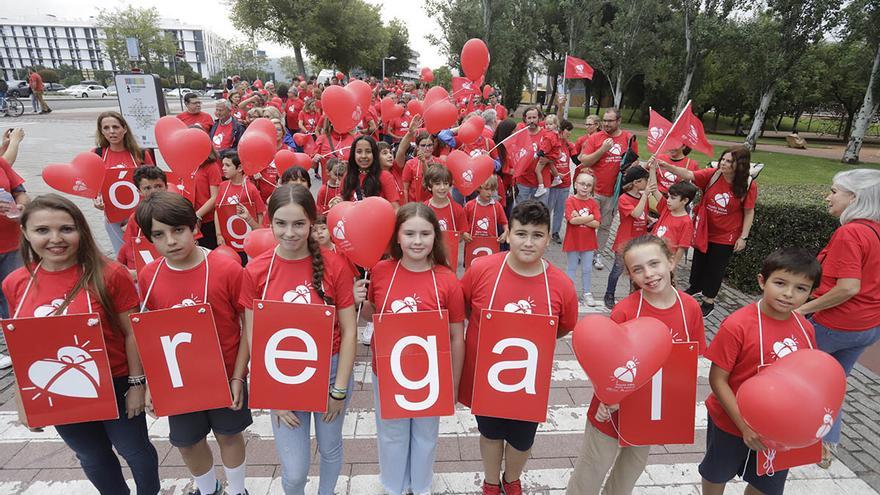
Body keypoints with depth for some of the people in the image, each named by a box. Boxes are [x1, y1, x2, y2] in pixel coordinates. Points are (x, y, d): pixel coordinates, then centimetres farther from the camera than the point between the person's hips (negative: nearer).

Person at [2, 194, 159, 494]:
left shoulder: (109, 274, -19)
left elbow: (132, 333, -13)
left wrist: (137, 384, -10)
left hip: (115, 387, -4)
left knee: (134, 450, 17)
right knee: (92, 457, 26)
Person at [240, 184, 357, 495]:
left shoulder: (334, 265, -14)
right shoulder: (255, 271, -10)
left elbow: (349, 331, -9)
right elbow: (253, 337, -4)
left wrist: (339, 389, -8)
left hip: (331, 371, 0)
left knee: (330, 448, 22)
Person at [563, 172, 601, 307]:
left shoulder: (593, 202, 0)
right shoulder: (571, 200, -10)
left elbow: (596, 224, -10)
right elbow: (572, 220, -23)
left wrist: (579, 219, -18)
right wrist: (590, 217, -17)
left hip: (588, 241, 3)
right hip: (573, 240, -3)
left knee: (587, 269, 13)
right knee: (571, 268, 12)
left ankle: (586, 293, 27)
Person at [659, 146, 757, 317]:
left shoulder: (749, 186, -16)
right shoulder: (712, 174, -12)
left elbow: (749, 213, -10)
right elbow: (688, 175, -21)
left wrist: (743, 237, -10)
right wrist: (666, 166, -36)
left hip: (725, 236, -2)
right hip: (704, 230, 3)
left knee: (715, 267, 10)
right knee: (698, 261, 20)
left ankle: (708, 300, 30)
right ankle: (695, 286, 47)